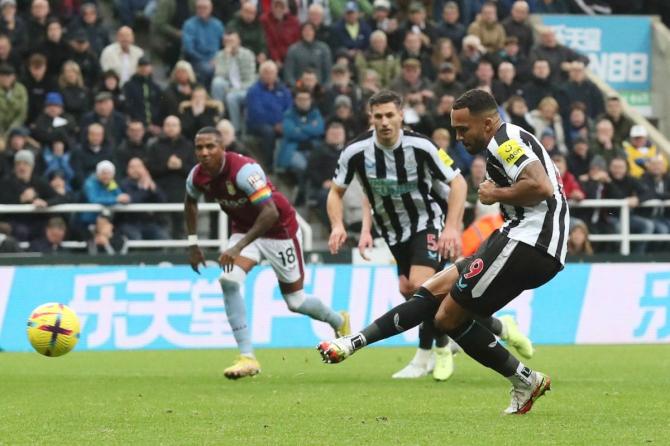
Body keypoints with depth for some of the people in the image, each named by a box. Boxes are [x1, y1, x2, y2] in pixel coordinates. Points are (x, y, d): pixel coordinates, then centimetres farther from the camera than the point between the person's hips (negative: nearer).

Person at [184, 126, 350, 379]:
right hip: (244, 229, 5)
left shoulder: (243, 170, -33)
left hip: (280, 229, -5)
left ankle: (339, 322, 40)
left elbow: (270, 213, -38)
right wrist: (192, 244, 8)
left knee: (295, 301, 6)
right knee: (229, 280, -22)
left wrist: (239, 247, -40)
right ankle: (247, 357, -18)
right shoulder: (197, 177, -11)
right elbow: (190, 203, 13)